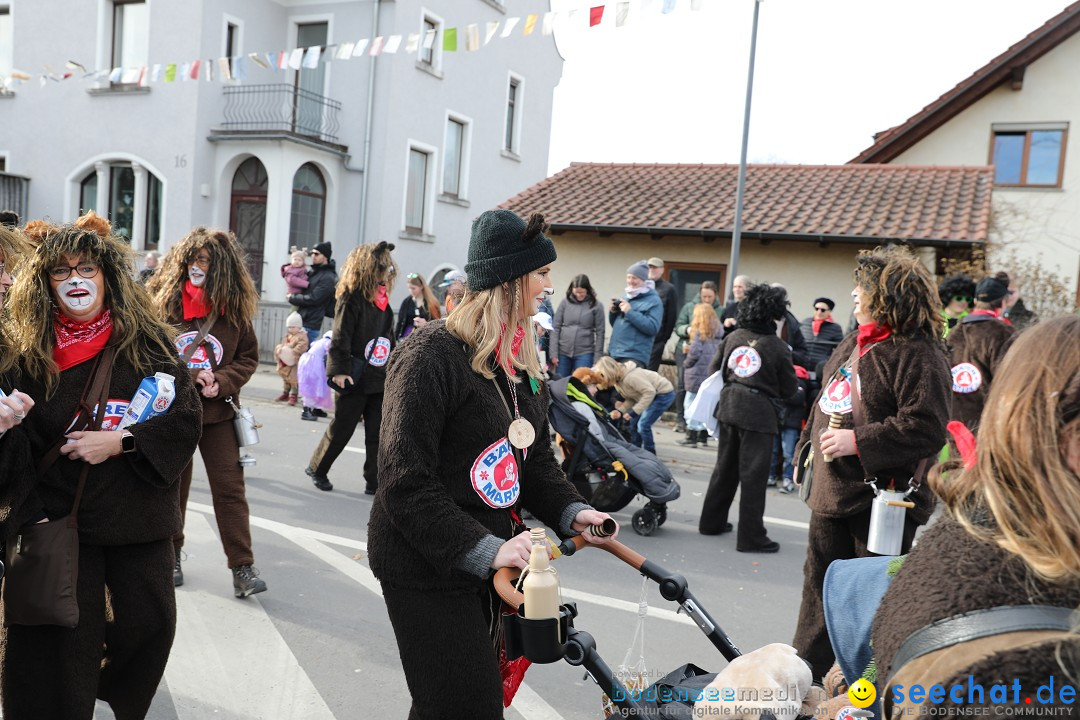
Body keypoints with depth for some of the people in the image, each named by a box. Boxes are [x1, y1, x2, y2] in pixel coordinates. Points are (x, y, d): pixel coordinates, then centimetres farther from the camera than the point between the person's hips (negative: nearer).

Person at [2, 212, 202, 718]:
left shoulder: (147, 340, -3)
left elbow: (186, 419, -7)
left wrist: (120, 441, -17)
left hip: (138, 514, 0)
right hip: (57, 518, 0)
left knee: (149, 624, 10)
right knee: (63, 641, 5)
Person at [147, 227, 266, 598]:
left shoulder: (234, 306, -1)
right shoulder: (161, 299, -4)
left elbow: (248, 357, 4)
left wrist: (222, 382, -14)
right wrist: (190, 376, -16)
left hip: (218, 412, 0)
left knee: (230, 488, 0)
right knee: (172, 486, 14)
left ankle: (242, 567, 5)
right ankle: (170, 557, 31)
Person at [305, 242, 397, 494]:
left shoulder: (382, 300, 11)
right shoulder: (352, 298, -12)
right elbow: (340, 336, -16)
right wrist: (339, 370, -21)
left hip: (380, 378, 7)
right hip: (355, 378, -7)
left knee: (378, 432, 6)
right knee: (341, 428, 5)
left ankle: (374, 481, 13)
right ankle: (316, 468, 26)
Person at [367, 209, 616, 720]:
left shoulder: (521, 359, 8)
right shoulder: (431, 355, -20)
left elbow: (536, 456, 13)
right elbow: (405, 482, -24)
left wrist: (569, 511, -4)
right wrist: (484, 549, -29)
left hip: (486, 561, 9)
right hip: (427, 568, -9)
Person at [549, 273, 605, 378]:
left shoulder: (596, 306, -2)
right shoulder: (565, 303, 2)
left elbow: (600, 333, -1)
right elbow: (555, 328, 3)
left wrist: (597, 358, -5)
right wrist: (554, 353, -3)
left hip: (585, 353, -2)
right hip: (563, 352, 2)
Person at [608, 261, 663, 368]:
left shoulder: (653, 301, -5)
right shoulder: (625, 297, 19)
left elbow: (653, 328, -18)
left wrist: (630, 312, -19)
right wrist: (613, 312, 3)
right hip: (613, 354, 8)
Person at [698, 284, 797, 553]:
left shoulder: (733, 337, 3)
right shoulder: (778, 347, -9)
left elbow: (713, 369, 10)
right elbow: (788, 390, 0)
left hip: (729, 406, 6)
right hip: (759, 411, -5)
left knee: (725, 468, 19)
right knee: (753, 475, 0)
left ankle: (712, 521, 29)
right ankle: (750, 536, 4)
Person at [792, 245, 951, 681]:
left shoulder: (917, 354, -15)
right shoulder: (853, 344, 13)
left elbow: (925, 428, -24)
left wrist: (859, 441, -24)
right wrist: (807, 447, 21)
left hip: (879, 499, -9)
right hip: (832, 491, 9)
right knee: (819, 584, 18)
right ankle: (807, 669, 33)